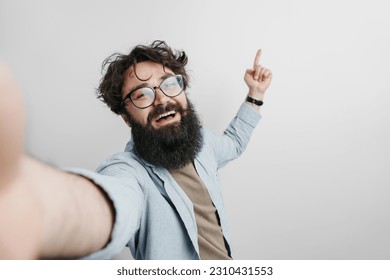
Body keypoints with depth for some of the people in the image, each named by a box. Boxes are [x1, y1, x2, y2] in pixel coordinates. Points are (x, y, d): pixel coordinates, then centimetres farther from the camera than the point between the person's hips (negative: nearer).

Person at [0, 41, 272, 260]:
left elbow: (233, 143, 16)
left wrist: (255, 94, 7)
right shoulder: (129, 171, -30)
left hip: (229, 263, 7)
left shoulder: (202, 142, -7)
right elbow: (114, 206, -54)